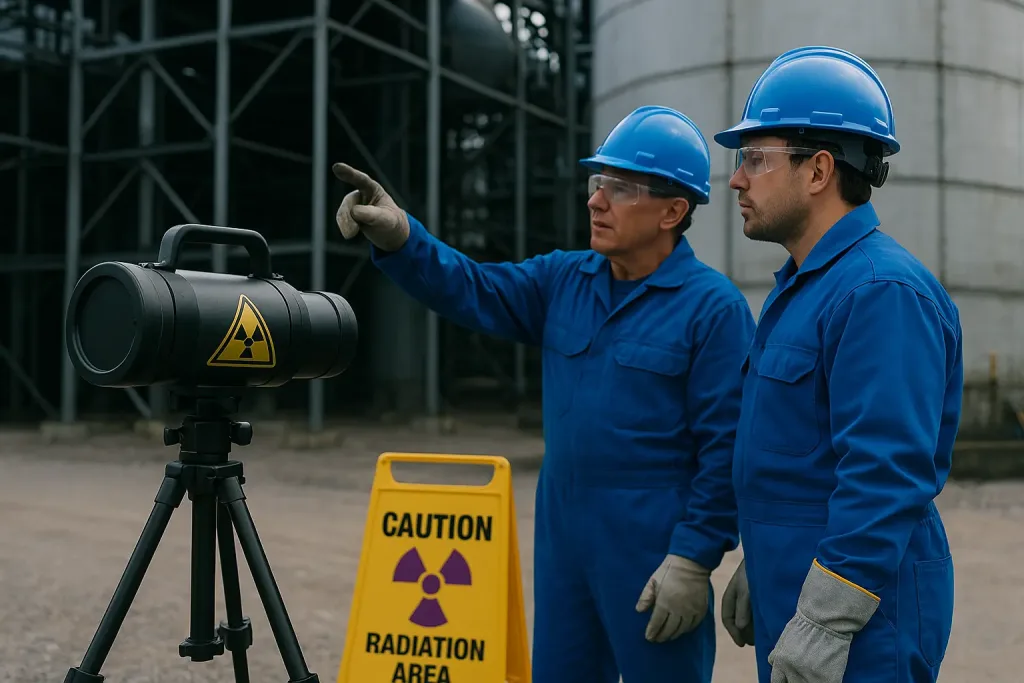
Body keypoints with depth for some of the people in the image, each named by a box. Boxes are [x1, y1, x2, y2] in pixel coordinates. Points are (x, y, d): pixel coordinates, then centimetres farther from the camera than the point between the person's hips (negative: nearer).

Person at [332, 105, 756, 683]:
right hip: (562, 546, 6)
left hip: (653, 556, -6)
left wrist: (694, 559, -16)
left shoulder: (714, 308, -11)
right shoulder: (564, 281, 8)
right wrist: (398, 237, -18)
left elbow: (726, 451, -13)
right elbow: (472, 291, -2)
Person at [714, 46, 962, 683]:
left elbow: (886, 476, -25)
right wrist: (758, 571, 21)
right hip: (793, 594, 9)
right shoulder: (803, 284, 13)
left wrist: (823, 625, -25)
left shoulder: (883, 291, -19)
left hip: (858, 618, -9)